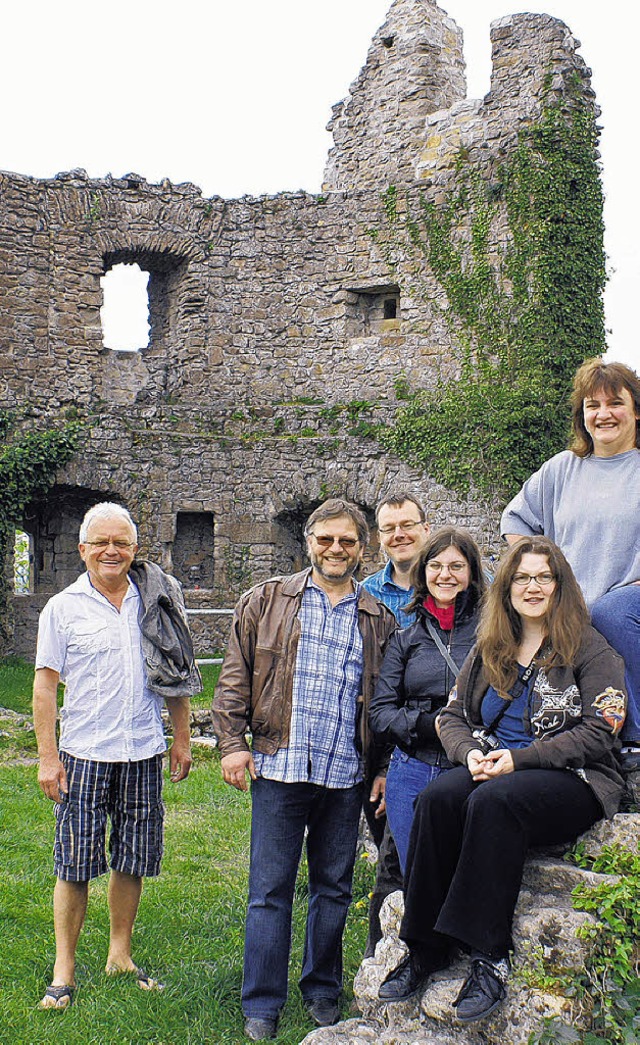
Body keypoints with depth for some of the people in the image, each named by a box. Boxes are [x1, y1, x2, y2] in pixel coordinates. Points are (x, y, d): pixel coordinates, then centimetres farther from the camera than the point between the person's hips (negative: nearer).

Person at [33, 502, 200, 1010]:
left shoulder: (156, 600, 5)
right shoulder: (63, 607, -1)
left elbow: (177, 674, 13)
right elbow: (46, 684, -1)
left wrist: (182, 738, 11)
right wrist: (48, 757, -5)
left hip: (143, 753, 3)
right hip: (84, 755, -2)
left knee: (133, 860, 11)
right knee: (75, 864, 3)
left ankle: (120, 955, 28)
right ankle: (64, 970, 18)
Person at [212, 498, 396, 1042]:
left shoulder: (379, 619, 9)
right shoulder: (268, 600, 5)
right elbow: (235, 676, 5)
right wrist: (232, 743, -3)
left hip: (347, 774, 2)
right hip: (279, 768, -1)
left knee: (334, 888, 14)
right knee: (270, 890, 4)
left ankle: (323, 991, 32)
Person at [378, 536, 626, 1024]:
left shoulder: (590, 649, 0)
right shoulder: (488, 653, 16)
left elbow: (598, 733, -10)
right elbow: (452, 715, 15)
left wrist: (519, 759, -18)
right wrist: (470, 753, -8)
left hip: (574, 782, -5)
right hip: (491, 769, 5)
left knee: (493, 800, -35)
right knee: (437, 798, -27)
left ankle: (491, 956, -27)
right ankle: (426, 948, -18)